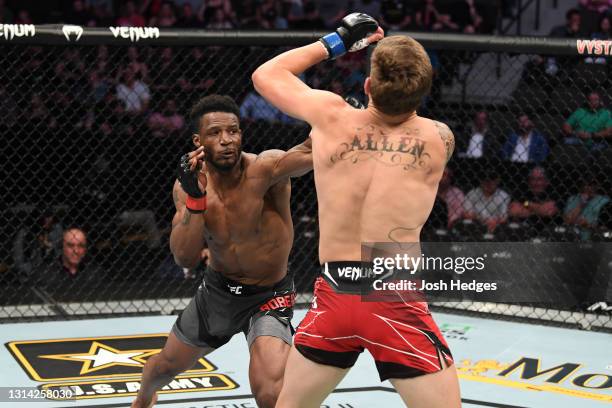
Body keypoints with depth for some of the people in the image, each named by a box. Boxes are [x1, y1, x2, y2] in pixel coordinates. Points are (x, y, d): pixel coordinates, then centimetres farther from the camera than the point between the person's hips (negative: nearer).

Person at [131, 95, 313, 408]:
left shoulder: (264, 168, -27)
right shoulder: (189, 184, -13)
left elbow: (308, 153, -49)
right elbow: (185, 259, -20)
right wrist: (195, 198, -34)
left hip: (268, 297, -5)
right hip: (218, 289, 5)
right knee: (167, 365, 27)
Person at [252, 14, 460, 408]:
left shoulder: (332, 117, -2)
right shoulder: (439, 138, -3)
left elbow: (266, 75, 16)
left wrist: (334, 42, 21)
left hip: (333, 296, 3)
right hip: (397, 301, -2)